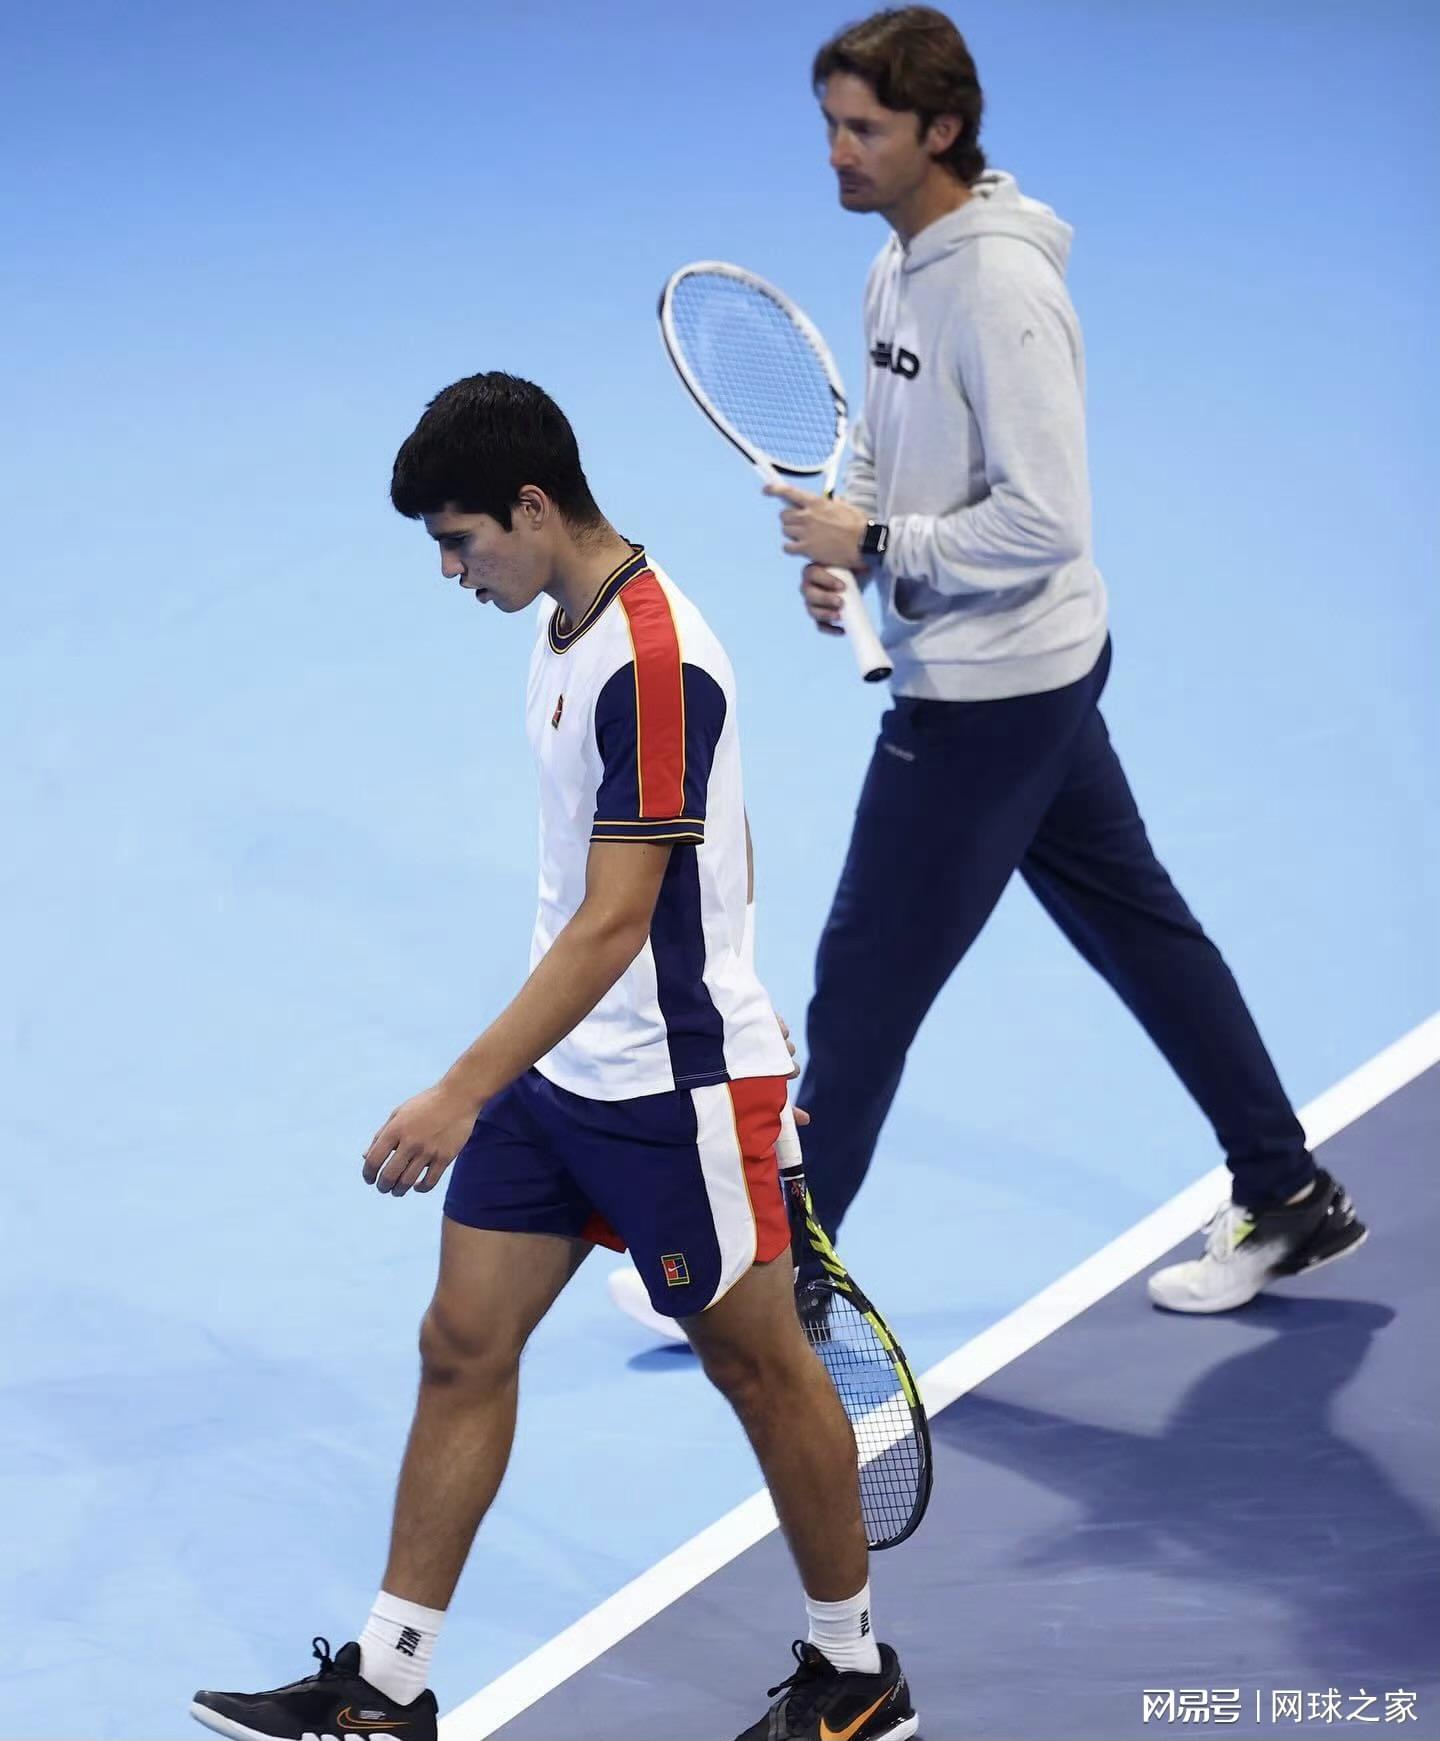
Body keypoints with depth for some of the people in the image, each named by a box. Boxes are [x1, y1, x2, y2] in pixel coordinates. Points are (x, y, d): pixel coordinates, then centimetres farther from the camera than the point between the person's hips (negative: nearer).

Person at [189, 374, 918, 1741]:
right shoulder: (573, 621, 6)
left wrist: (463, 1094, -31)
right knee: (461, 1347, 7)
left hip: (670, 1086, -9)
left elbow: (613, 926, -28)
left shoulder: (653, 666, -24)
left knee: (759, 1366, 7)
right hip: (557, 1068, 9)